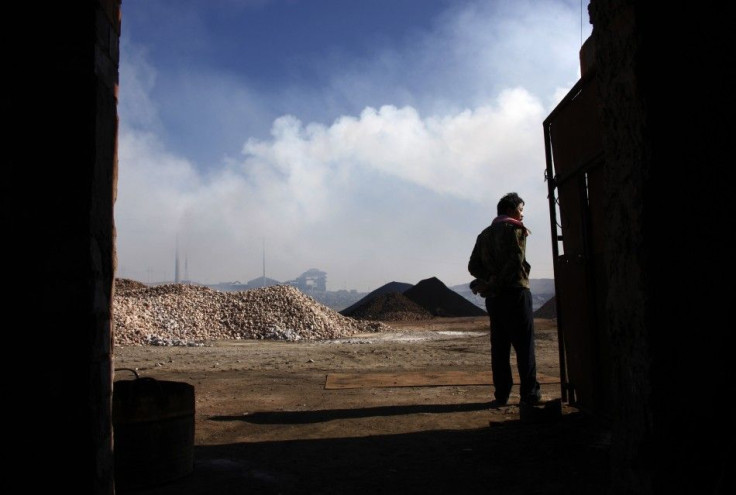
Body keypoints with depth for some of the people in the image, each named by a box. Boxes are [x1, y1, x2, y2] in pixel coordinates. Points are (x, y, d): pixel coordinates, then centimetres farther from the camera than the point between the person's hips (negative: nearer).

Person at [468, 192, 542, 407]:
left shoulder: (484, 234, 18)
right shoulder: (515, 229, -2)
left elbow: (473, 266, 9)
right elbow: (516, 261, -15)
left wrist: (490, 279, -4)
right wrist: (498, 282, -9)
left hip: (493, 297, 6)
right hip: (515, 292, -6)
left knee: (499, 346, 7)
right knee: (524, 345, -2)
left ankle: (501, 394, 6)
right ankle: (529, 393, -2)